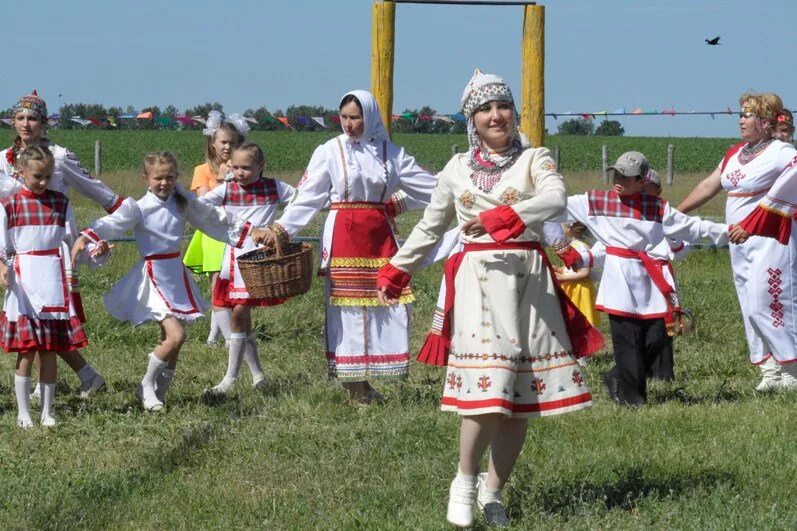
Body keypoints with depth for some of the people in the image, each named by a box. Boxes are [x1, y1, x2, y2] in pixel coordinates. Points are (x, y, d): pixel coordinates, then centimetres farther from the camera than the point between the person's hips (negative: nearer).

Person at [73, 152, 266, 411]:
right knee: (176, 335, -17)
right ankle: (147, 386, 1)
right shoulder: (139, 208, -10)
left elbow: (213, 218, 16)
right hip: (153, 277, -6)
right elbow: (111, 223, -22)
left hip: (177, 275, 6)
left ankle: (159, 395, 18)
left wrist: (250, 231, 22)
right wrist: (85, 237, -40)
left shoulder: (182, 202, 5)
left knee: (171, 342, 7)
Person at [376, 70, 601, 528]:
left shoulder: (534, 160, 5)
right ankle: (465, 482, 3)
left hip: (529, 279, 0)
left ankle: (493, 492, 13)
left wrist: (502, 217, -25)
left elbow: (556, 199, -16)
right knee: (487, 386, -14)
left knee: (523, 393, 1)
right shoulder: (458, 169, 13)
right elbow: (431, 226, 24)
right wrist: (397, 270, 23)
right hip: (478, 278, 0)